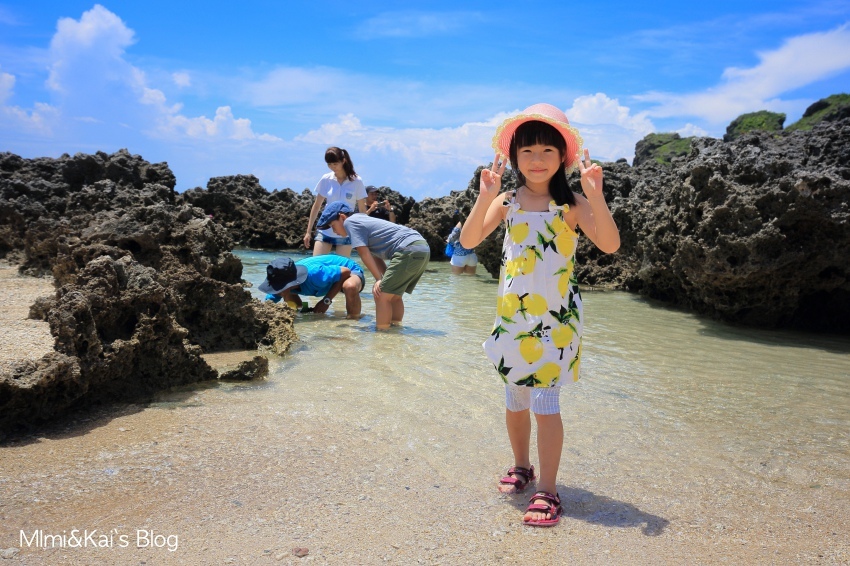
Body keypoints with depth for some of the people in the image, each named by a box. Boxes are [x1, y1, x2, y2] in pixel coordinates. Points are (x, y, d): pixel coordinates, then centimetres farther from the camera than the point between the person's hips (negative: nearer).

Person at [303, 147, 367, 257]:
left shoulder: (356, 181, -6)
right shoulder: (326, 180, -1)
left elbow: (362, 210, -1)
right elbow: (316, 206, 7)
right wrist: (308, 231, 6)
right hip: (325, 230, 2)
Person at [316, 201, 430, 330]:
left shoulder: (349, 222, 1)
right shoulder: (362, 220, 27)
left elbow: (364, 254, -6)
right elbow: (375, 256, 21)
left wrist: (379, 279, -3)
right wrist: (387, 278, 13)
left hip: (409, 250, -10)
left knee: (381, 295, -6)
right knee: (393, 295, 20)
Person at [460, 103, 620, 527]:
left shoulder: (571, 203, -6)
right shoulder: (507, 202, 1)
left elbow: (610, 244, -18)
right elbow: (469, 240, -10)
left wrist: (595, 194, -28)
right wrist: (485, 197, -21)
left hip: (555, 318, -3)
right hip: (512, 314, 4)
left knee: (545, 401, -5)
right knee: (515, 399, 15)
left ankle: (547, 490, 9)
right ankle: (521, 467, 36)